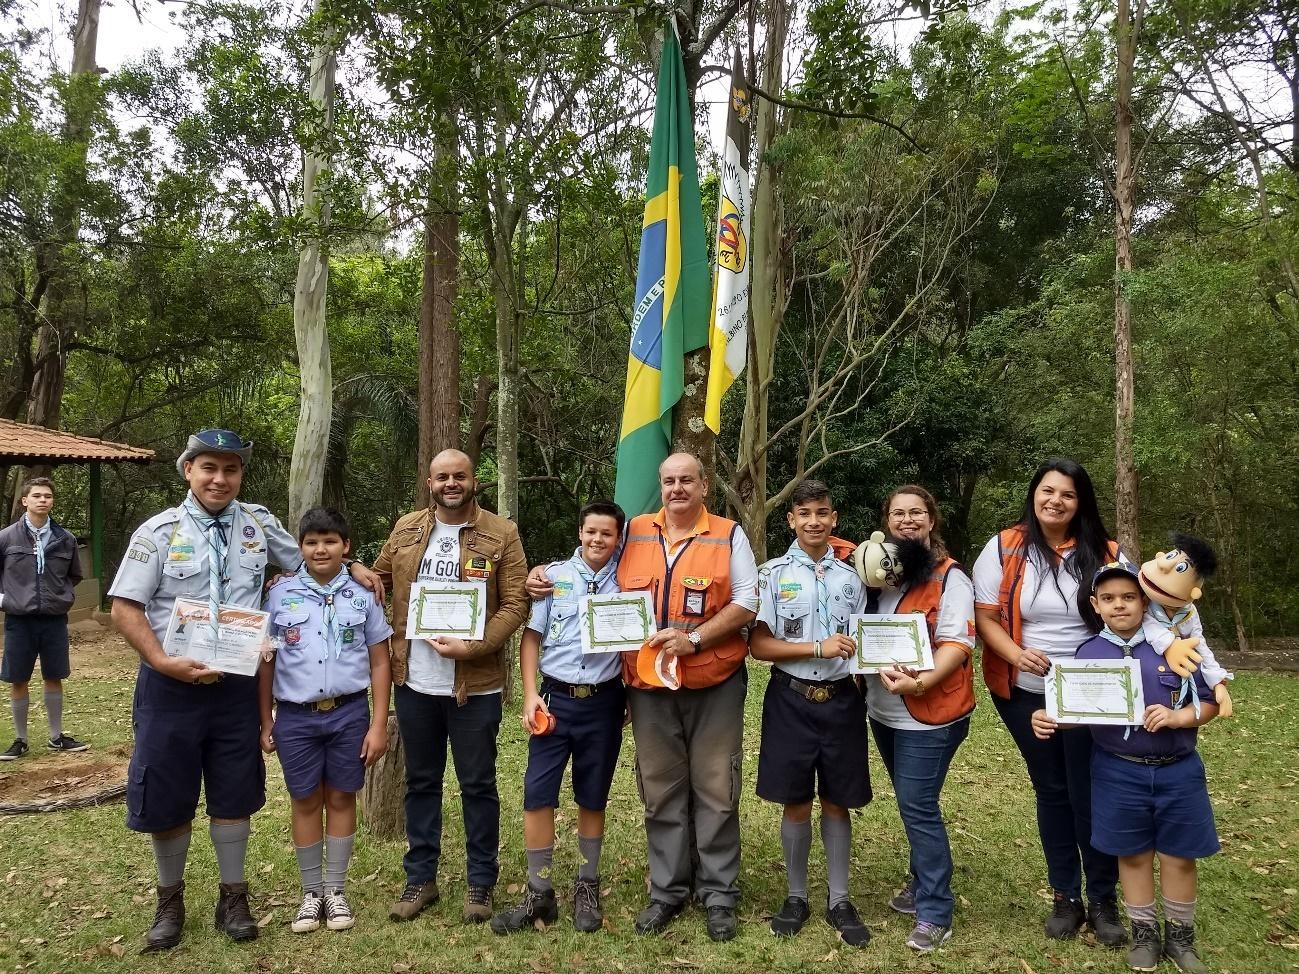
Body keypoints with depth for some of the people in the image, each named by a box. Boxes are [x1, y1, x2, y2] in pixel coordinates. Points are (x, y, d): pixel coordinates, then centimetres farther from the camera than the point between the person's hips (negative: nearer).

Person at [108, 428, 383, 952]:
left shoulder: (258, 522, 3)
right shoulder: (159, 531, -6)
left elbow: (307, 559, 18)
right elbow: (124, 608, -6)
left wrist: (352, 568, 1)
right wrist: (164, 662, -17)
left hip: (236, 683, 2)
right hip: (170, 684, -2)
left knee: (233, 795, 11)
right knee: (166, 796, 8)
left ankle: (233, 897, 28)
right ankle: (170, 900, 30)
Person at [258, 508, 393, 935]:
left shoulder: (363, 596, -1)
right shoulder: (280, 595, 0)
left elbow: (379, 663, 2)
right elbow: (266, 660, 6)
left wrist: (379, 725, -2)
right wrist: (265, 721, 5)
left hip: (348, 713, 0)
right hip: (295, 715, 0)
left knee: (341, 799, 9)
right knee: (306, 802, 10)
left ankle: (335, 890, 24)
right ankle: (311, 892, 25)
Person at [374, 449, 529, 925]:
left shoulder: (501, 534, -5)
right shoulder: (406, 529, 7)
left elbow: (515, 603, -9)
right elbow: (378, 579, 20)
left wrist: (472, 646, -19)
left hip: (475, 684, -3)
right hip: (415, 682, 4)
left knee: (478, 785, 8)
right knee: (421, 782, 16)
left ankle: (480, 882, 23)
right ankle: (420, 878, 30)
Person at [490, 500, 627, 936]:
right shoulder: (553, 576, 0)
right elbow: (532, 638, 2)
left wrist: (633, 699, -2)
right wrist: (531, 695, -6)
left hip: (604, 703, 0)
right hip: (555, 698, 0)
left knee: (592, 798, 11)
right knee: (537, 795, -1)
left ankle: (587, 888, 26)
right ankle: (539, 893, 12)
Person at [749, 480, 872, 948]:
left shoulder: (851, 575, 6)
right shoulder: (773, 573, -3)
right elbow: (759, 645, -7)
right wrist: (819, 648, -16)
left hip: (842, 700, 2)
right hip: (791, 700, -2)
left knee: (837, 803, 10)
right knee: (796, 804, 8)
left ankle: (839, 900, 24)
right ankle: (796, 896, 25)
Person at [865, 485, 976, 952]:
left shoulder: (949, 578, -10)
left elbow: (957, 642, -19)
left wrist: (921, 682, -33)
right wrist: (881, 671, -4)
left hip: (929, 713, -7)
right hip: (883, 709, 7)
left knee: (918, 807, -5)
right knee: (911, 804, 18)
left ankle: (935, 912, 6)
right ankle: (923, 882, 34)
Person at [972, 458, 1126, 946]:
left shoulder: (1105, 553, -2)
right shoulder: (1003, 548, -5)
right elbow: (985, 618, -5)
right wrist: (1016, 654, -23)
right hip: (1026, 694, 0)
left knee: (1089, 793, 3)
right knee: (1051, 790, 12)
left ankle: (1103, 900, 20)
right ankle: (1065, 895, 25)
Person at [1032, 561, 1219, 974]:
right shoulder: (1088, 654, -4)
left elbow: (1210, 702, -2)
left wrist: (1177, 717, -20)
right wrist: (1048, 720, -20)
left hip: (1177, 772, 0)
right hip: (1119, 774, 0)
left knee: (1179, 856, 13)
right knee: (1133, 855, 13)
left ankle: (1180, 936, 33)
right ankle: (1144, 933, 32)